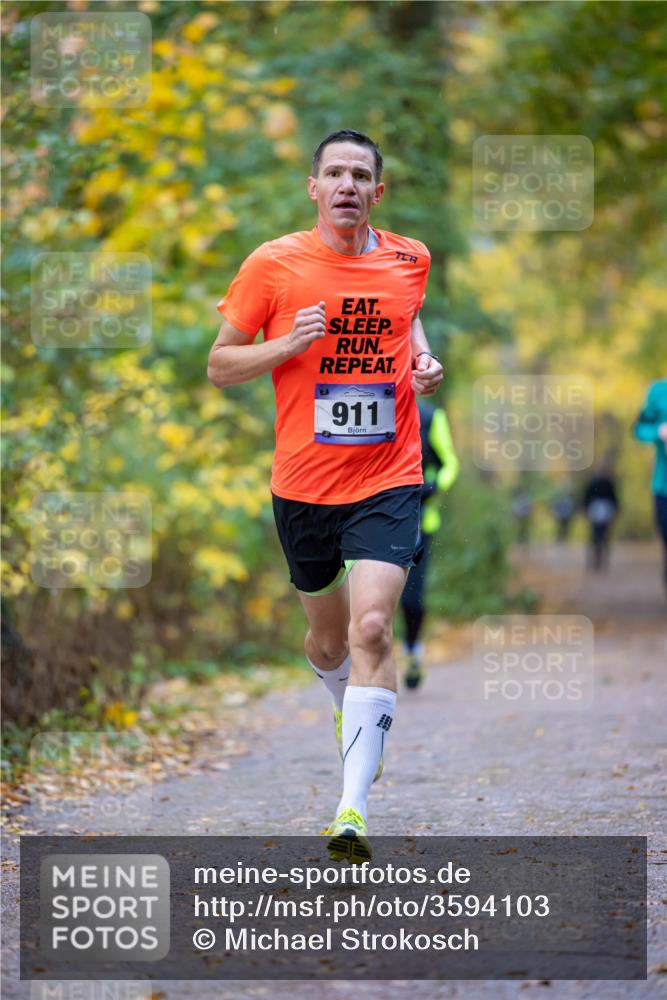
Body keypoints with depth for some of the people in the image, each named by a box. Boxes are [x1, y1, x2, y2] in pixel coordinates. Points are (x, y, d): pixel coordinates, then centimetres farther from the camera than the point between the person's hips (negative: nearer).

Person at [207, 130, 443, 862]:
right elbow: (219, 366, 0)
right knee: (327, 634, 16)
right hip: (304, 484, 1)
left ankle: (353, 806, -20)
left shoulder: (409, 260, 4)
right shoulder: (274, 264, -4)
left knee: (370, 627, -18)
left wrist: (423, 359, 6)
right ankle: (349, 709, 52)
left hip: (388, 479, 0)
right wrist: (288, 345, -17)